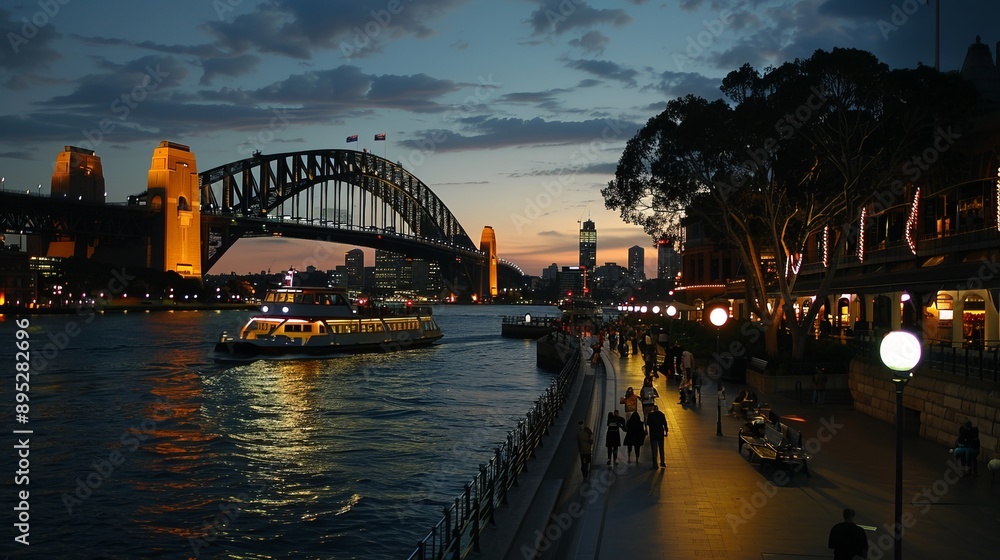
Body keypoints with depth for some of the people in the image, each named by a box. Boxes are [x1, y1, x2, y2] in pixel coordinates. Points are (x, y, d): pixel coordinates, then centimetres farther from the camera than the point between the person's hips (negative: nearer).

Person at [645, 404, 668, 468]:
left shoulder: (650, 415, -6)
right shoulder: (661, 414, -3)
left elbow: (648, 424, -1)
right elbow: (665, 424, -4)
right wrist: (666, 432, 4)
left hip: (653, 434, -1)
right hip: (660, 434, 1)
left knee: (654, 449, 4)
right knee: (661, 449, 13)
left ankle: (655, 464, 0)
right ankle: (662, 463, 13)